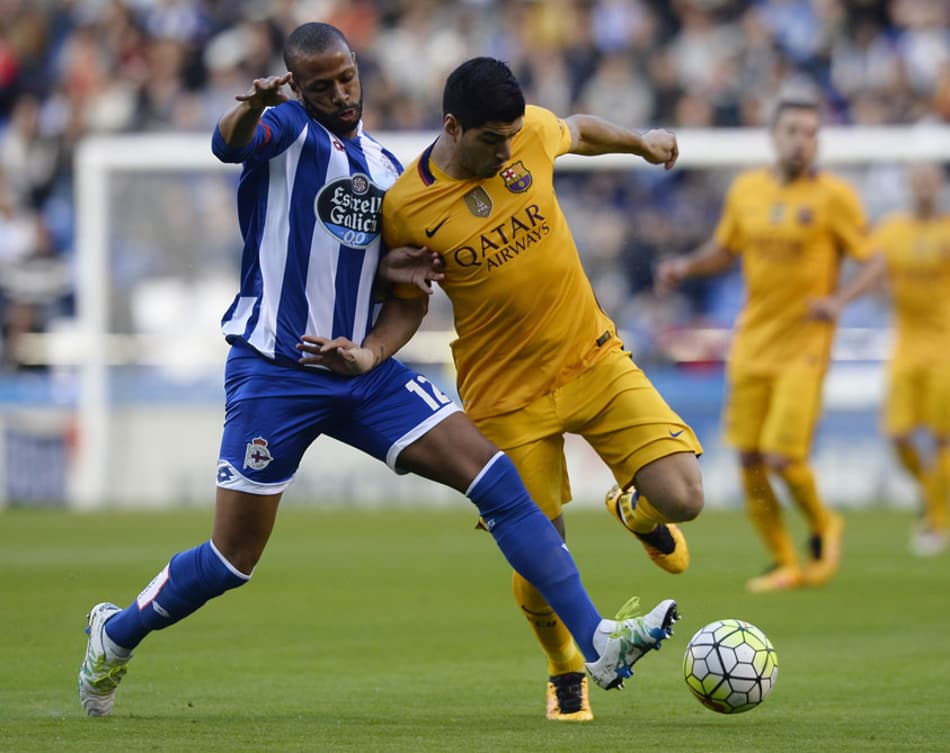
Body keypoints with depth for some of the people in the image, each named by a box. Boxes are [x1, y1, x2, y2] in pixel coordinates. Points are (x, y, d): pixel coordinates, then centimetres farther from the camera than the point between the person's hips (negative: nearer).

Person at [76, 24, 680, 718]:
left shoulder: (387, 171, 13)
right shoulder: (289, 129, -5)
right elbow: (229, 145, -30)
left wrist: (372, 351, -5)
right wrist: (252, 108, -54)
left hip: (360, 371, 5)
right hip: (273, 372, -5)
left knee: (496, 478, -10)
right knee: (231, 562, -1)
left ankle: (597, 642, -13)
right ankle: (117, 633, 27)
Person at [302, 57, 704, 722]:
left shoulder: (531, 131, -10)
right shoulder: (405, 210, -15)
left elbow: (579, 130, 16)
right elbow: (406, 301, 2)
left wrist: (643, 142, 30)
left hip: (593, 357, 2)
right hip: (507, 393, -2)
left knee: (682, 499, -13)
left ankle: (636, 510, 27)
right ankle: (566, 675, 31)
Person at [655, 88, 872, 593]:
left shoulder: (834, 196, -7)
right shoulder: (746, 189, 6)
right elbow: (723, 250, 19)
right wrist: (684, 267, -1)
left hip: (804, 344, -4)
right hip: (752, 343, 4)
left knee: (783, 459, -13)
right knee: (749, 459, 1)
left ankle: (822, 525, 18)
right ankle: (784, 564, 18)